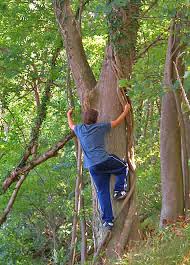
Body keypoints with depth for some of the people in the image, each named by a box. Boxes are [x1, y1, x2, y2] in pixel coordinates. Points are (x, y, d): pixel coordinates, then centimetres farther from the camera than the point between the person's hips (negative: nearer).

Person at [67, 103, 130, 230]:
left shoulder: (80, 129, 13)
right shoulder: (100, 127, 2)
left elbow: (71, 125, 36)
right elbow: (117, 122, 12)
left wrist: (69, 115, 56)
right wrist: (126, 111, 28)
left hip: (92, 167, 4)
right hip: (105, 161, -4)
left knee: (102, 192, 7)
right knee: (124, 167, 22)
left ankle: (108, 220, 4)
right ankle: (119, 190, 9)